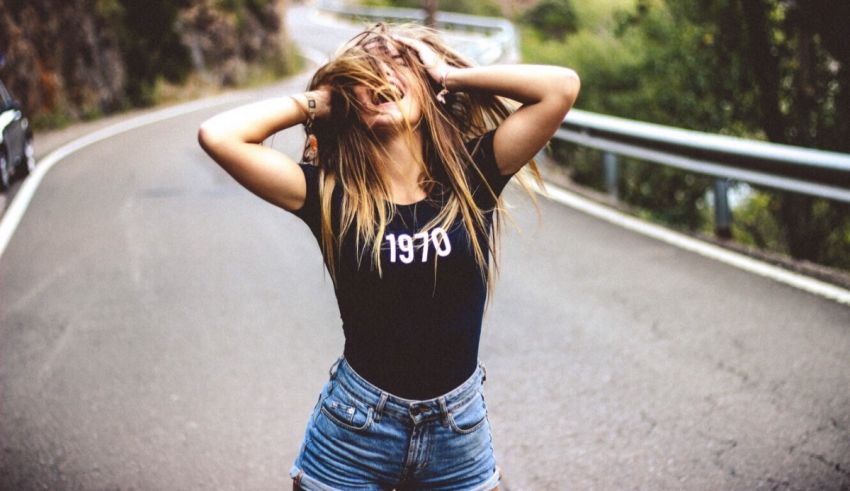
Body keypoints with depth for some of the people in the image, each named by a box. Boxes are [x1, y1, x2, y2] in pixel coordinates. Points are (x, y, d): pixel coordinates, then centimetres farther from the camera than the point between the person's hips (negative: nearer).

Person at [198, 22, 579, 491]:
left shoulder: (471, 175, -5)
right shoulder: (330, 193, -8)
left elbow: (562, 86, -14)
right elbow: (217, 135, -18)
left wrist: (454, 75, -5)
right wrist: (312, 102, -6)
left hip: (459, 431, 1)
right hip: (354, 429, -1)